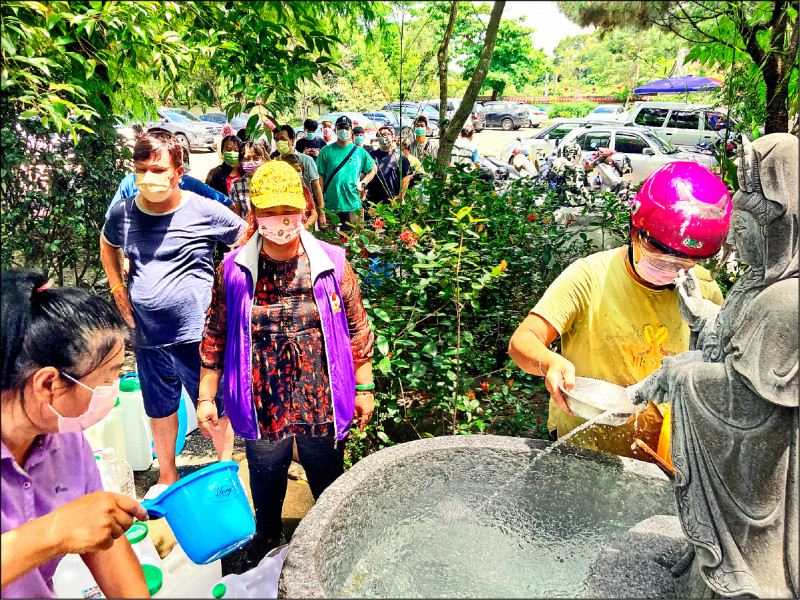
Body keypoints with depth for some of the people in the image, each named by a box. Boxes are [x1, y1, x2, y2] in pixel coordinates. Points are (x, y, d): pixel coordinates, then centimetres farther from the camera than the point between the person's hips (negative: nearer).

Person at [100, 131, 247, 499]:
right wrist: (118, 289, 10)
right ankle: (166, 477, 42)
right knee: (159, 410, 20)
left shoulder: (206, 212, -11)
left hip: (199, 334, -4)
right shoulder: (122, 214, 1)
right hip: (147, 336, 4)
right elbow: (108, 246, 23)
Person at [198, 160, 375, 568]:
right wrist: (206, 396, 3)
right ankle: (265, 542, 54)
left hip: (323, 407, 0)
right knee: (265, 487, 24)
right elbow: (215, 337, 2)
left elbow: (357, 330, -1)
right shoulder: (234, 270, -6)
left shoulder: (332, 264, -8)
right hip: (262, 408, 1)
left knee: (330, 487, 20)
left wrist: (364, 388, 0)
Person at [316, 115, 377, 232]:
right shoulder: (326, 151, 5)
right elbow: (320, 176, 4)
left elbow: (373, 169, 20)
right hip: (330, 206, -1)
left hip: (352, 206, 1)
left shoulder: (359, 152, 9)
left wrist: (363, 183, 3)